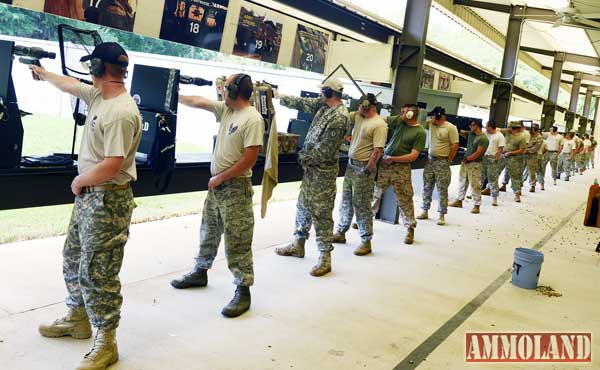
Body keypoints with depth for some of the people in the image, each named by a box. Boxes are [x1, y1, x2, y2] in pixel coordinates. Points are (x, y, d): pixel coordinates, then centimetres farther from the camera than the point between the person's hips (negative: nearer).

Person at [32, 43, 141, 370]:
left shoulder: (121, 113, -24)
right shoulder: (98, 95, 7)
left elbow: (111, 167, -27)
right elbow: (70, 85, 28)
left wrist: (79, 180, -11)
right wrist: (44, 74, 44)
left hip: (108, 201, -10)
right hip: (87, 195, 10)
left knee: (96, 273, -4)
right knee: (73, 259, 23)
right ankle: (78, 319, 41)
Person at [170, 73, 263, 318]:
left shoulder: (253, 119, -18)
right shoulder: (226, 109, 7)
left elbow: (249, 159, -21)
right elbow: (197, 102, 18)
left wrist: (220, 177, -16)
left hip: (236, 188, -9)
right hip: (216, 185, 9)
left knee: (237, 242, -5)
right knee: (208, 232, 21)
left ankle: (243, 291, 2)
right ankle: (200, 272, 38)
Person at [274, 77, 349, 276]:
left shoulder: (339, 117, -23)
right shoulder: (324, 106, 5)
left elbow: (325, 151, -24)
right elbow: (303, 103, 15)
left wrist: (304, 158, -11)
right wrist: (279, 97, 13)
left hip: (323, 172, -10)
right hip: (311, 167, 10)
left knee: (322, 214, -5)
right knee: (303, 206, 19)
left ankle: (325, 258, 3)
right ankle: (297, 244, 34)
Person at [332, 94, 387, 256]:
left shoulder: (379, 124, -16)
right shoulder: (358, 116, 9)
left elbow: (378, 151, -20)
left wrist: (367, 171, -21)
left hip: (364, 167, -8)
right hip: (351, 164, 8)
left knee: (362, 205, -4)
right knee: (346, 200, 17)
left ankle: (366, 242, 5)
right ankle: (341, 232, 30)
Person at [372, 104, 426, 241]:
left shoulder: (420, 132, -8)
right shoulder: (399, 121, 6)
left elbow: (413, 156, -13)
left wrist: (392, 159, -14)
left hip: (401, 168, -5)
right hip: (384, 163, 5)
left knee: (404, 199, 0)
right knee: (375, 193, 12)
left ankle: (410, 229, 12)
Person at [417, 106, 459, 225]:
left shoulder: (451, 128, -9)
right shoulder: (430, 124, 8)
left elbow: (455, 145, -10)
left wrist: (448, 161, -9)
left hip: (442, 162, -6)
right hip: (430, 160, 6)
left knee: (442, 190, -1)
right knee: (427, 187, 10)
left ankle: (442, 215, 5)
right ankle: (425, 211, 21)